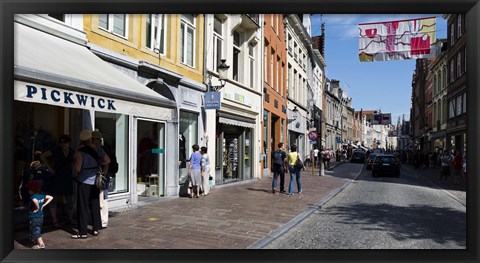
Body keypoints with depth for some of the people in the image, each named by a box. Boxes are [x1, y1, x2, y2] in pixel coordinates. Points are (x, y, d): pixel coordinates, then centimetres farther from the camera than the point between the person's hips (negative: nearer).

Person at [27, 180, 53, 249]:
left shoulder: (32, 197, -21)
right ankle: (36, 242, 32)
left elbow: (35, 201, -44)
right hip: (41, 216, 8)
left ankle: (41, 244, 2)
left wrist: (37, 208, -28)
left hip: (34, 217, -8)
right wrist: (43, 205, 7)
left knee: (35, 230, 2)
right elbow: (51, 197, 9)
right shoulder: (42, 195, 1)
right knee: (38, 230, 21)